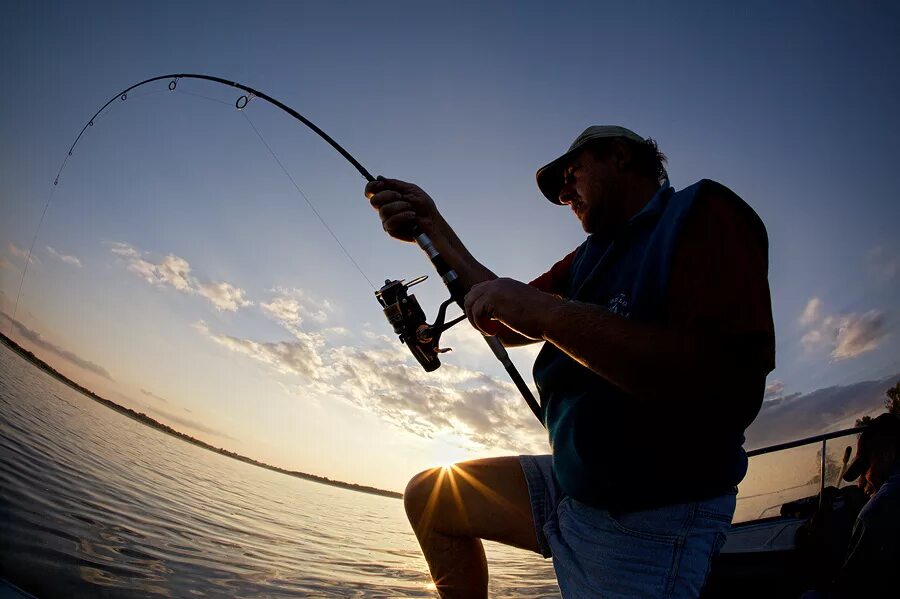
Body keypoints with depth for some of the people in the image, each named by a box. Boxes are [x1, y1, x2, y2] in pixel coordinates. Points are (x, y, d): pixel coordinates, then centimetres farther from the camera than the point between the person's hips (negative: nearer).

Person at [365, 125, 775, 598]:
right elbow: (510, 326, 10)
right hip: (571, 486, 8)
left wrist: (549, 313, -28)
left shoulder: (704, 213, -13)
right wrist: (432, 227, 2)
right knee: (428, 495, 10)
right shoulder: (589, 257, 13)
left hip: (646, 522, -8)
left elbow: (734, 387, -28)